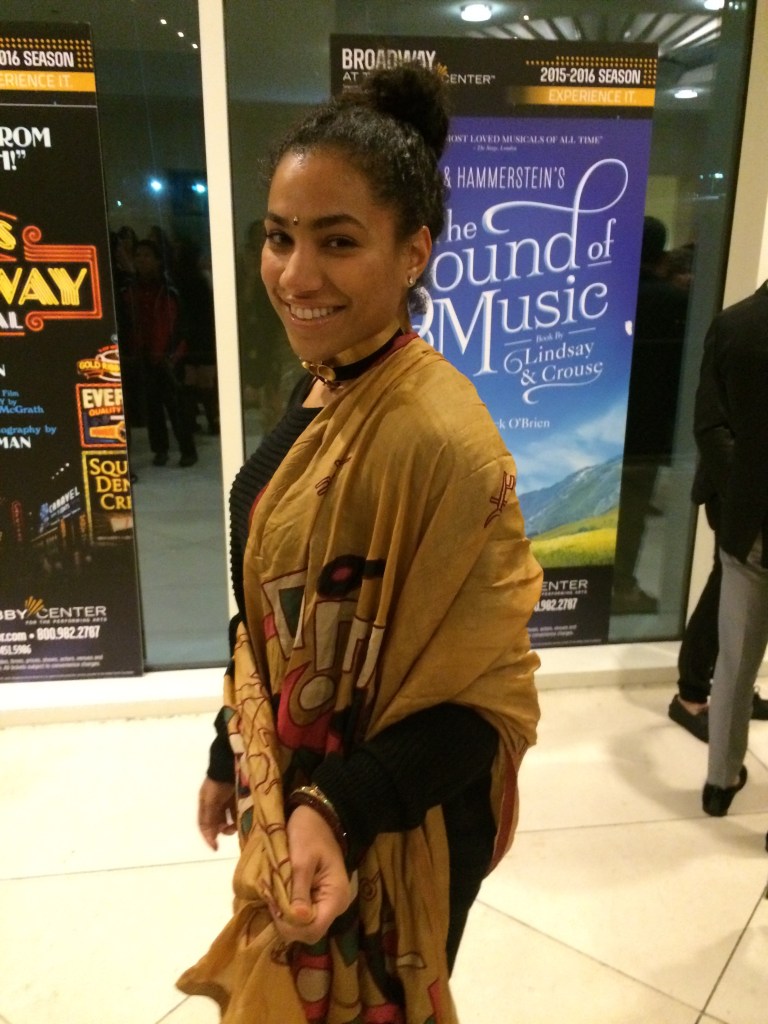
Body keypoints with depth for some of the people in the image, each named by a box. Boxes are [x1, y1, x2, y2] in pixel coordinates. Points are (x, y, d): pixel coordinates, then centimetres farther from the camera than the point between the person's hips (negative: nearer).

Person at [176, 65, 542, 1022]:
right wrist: (230, 754, 13)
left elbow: (488, 698, -22)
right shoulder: (321, 389, -3)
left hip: (383, 838, -7)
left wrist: (337, 812, -34)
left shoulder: (436, 434, -29)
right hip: (289, 803, 7)